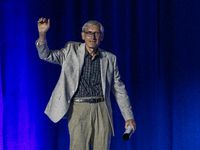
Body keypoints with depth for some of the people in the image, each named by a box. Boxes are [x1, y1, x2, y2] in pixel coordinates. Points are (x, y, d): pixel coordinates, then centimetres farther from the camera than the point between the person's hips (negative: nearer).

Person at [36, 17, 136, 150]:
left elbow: (119, 90, 14)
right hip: (79, 109, -2)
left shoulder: (109, 59, 11)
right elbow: (46, 55, 2)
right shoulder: (72, 51, 8)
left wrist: (129, 117, 11)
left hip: (102, 109, 2)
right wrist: (42, 34, -16)